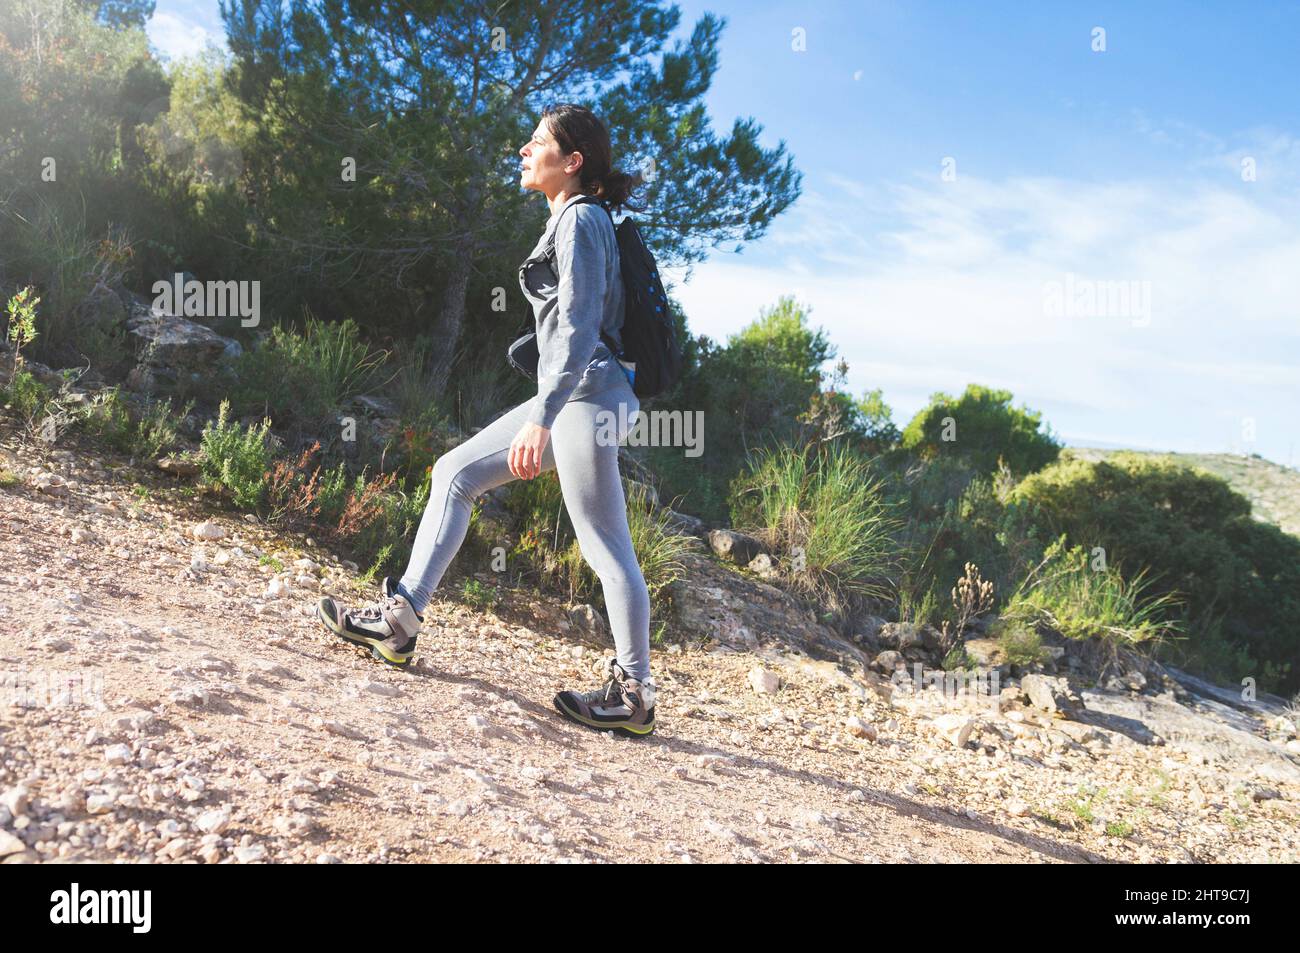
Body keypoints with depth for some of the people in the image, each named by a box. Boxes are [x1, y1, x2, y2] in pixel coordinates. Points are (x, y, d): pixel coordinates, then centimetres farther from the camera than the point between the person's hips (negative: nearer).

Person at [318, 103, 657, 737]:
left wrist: (540, 419, -28)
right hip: (568, 397, 11)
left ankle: (634, 696, 5)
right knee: (455, 473, 11)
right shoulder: (570, 219, 18)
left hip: (584, 396, -10)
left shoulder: (581, 219, -11)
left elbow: (577, 329, -22)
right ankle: (399, 620, 15)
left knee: (606, 549, -5)